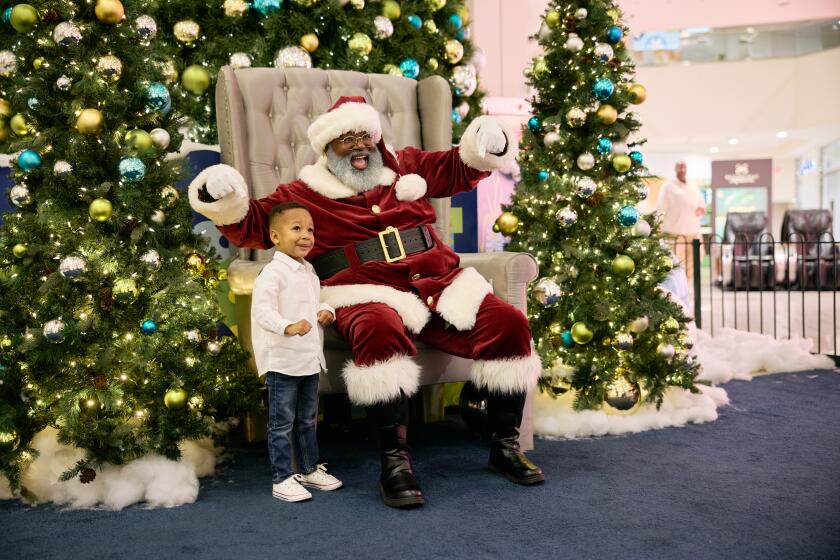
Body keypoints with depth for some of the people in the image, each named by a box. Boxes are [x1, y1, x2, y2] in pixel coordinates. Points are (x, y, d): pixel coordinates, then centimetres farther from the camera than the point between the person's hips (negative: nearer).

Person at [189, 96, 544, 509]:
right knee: (381, 332, -41)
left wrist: (484, 148, 8)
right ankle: (394, 461, -28)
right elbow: (251, 226, 11)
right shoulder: (306, 193, 13)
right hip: (369, 296, -4)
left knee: (509, 324, -16)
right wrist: (225, 203, -8)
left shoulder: (406, 166, 22)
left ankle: (505, 446, 1)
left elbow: (459, 168, 28)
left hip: (440, 285, 4)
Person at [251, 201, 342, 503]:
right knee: (282, 424, 2)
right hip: (282, 362, -8)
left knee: (307, 421, 20)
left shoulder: (309, 272, 11)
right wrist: (288, 327, -45)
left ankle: (310, 470, 33)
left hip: (310, 359, 9)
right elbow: (262, 309, -29)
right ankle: (282, 480, 12)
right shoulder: (273, 272, -17)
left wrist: (326, 311, 2)